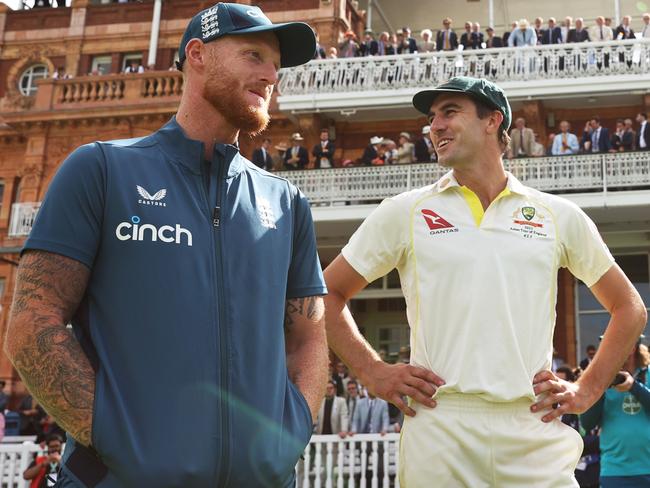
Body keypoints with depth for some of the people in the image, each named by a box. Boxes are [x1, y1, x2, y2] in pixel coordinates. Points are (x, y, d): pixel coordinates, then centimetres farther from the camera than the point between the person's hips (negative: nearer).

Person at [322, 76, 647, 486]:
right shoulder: (404, 213, 7)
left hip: (536, 433, 1)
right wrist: (374, 373, 1)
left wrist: (588, 389, 8)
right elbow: (329, 294, 12)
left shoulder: (559, 216, 10)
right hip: (437, 429, -1)